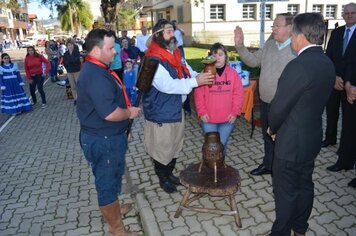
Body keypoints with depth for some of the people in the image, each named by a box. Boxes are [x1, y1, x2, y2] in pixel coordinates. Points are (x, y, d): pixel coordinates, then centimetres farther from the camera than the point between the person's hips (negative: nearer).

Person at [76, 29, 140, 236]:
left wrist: (127, 108, 12)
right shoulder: (96, 76, -27)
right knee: (108, 181, 6)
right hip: (104, 140, -11)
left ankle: (112, 209, 50)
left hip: (106, 136, 11)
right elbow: (110, 113, -33)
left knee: (113, 176, 27)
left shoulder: (95, 69, 8)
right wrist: (130, 112, -15)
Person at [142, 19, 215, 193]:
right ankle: (163, 179, 32)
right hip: (160, 113, -8)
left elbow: (189, 73, 10)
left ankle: (170, 173, 44)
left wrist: (202, 77, -11)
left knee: (174, 145, 22)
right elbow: (166, 85, -33)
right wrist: (195, 82, -35)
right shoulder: (153, 59, -23)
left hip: (176, 108, 9)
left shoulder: (176, 54, 5)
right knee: (162, 148, 9)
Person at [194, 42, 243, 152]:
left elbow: (238, 94, 0)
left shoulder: (233, 73, -1)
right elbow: (199, 94, -3)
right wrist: (202, 112, -7)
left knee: (222, 144, 11)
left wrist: (235, 112, -5)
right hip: (208, 118, 0)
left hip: (228, 118, 1)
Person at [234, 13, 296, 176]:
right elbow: (253, 61, 6)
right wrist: (240, 46, -3)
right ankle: (268, 165, 46)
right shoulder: (270, 44, 3)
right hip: (265, 102, 7)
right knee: (267, 136, 24)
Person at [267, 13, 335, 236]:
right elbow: (318, 100, 8)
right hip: (312, 137, 9)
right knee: (305, 185, 22)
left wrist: (273, 128, 0)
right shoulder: (327, 63, 3)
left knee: (286, 191, 9)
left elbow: (279, 106, -21)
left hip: (292, 141, -9)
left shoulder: (298, 65, -25)